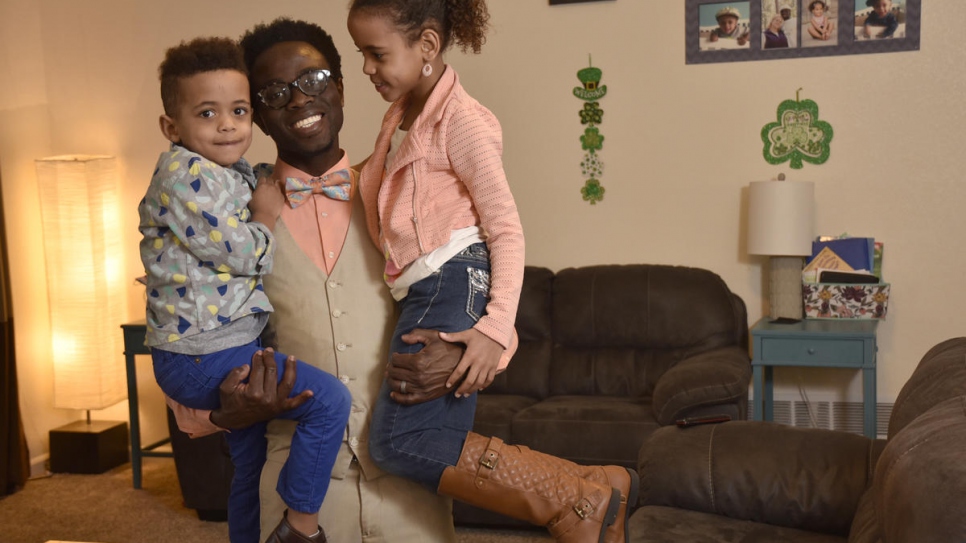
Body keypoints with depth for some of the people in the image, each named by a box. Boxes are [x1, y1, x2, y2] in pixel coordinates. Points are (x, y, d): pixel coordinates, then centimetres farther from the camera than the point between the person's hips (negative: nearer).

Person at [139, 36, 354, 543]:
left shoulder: (235, 173, 13)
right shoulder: (185, 175, -18)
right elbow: (243, 253, -20)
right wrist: (266, 216, -3)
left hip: (231, 349, 10)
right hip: (201, 357, -10)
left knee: (250, 463, 21)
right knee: (329, 400, -14)